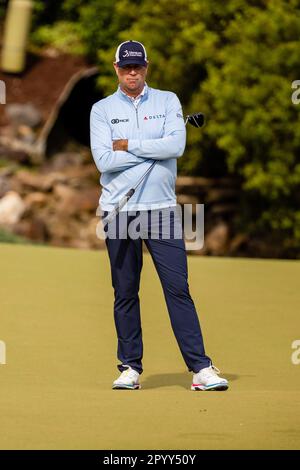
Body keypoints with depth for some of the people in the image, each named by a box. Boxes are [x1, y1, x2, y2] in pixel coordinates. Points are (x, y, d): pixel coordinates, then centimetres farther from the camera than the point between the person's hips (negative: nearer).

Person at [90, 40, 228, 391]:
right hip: (119, 210, 0)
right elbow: (104, 161, -8)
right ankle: (130, 367, 11)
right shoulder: (102, 109, 7)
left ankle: (200, 368, -8)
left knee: (178, 288, -6)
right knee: (125, 292, 4)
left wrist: (129, 145, -7)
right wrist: (154, 150, -7)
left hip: (161, 208, 0)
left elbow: (176, 145, -10)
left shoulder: (167, 102, 8)